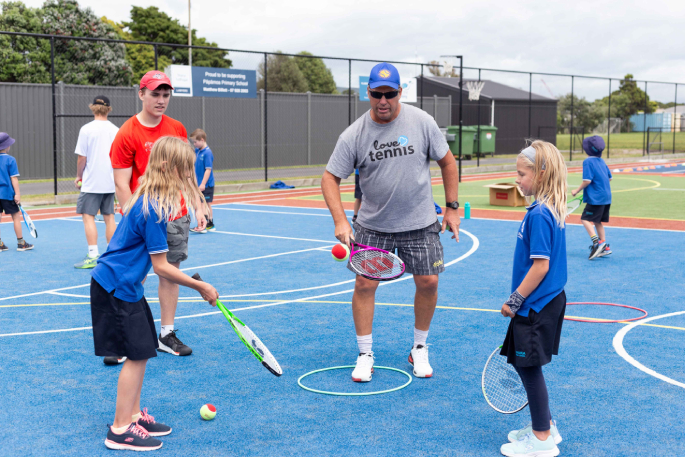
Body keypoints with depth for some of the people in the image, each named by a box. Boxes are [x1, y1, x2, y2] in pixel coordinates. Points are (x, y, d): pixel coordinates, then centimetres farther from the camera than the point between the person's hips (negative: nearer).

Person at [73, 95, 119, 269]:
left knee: (88, 216, -1)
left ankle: (92, 256, -7)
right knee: (109, 217, 11)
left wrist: (79, 176, 6)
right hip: (110, 182, 5)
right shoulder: (115, 130, 3)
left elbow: (82, 158, -9)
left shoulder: (87, 129, -9)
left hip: (91, 183, -5)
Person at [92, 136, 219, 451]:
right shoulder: (154, 209, -23)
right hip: (116, 287, -10)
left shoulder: (148, 200, 6)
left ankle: (133, 416, 25)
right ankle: (120, 430, 3)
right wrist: (201, 287, -11)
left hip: (123, 283, 10)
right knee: (137, 353, -5)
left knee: (142, 351, 14)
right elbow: (161, 267, -19)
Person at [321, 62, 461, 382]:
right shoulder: (353, 136, -11)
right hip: (372, 224, 0)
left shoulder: (422, 122, -9)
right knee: (365, 284, -5)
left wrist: (452, 208, 1)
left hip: (420, 223, 0)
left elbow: (447, 162, 2)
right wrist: (340, 221, -19)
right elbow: (330, 178, -7)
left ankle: (419, 350, 21)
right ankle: (365, 355, 11)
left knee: (428, 282, -1)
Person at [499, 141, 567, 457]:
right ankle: (544, 426, 30)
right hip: (545, 303, 9)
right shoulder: (552, 211, 8)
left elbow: (540, 266, -23)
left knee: (529, 368, 1)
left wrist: (515, 301, -15)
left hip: (536, 307, -9)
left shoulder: (539, 215, -21)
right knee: (524, 364, 19)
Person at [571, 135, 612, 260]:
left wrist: (577, 191, -7)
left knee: (585, 219, -5)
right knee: (597, 221, 15)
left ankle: (597, 242, -18)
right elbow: (609, 178, 18)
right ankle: (605, 247, 15)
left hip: (595, 198, -8)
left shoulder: (588, 162, -12)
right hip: (606, 197, 8)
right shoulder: (602, 161, 12)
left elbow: (587, 180, -18)